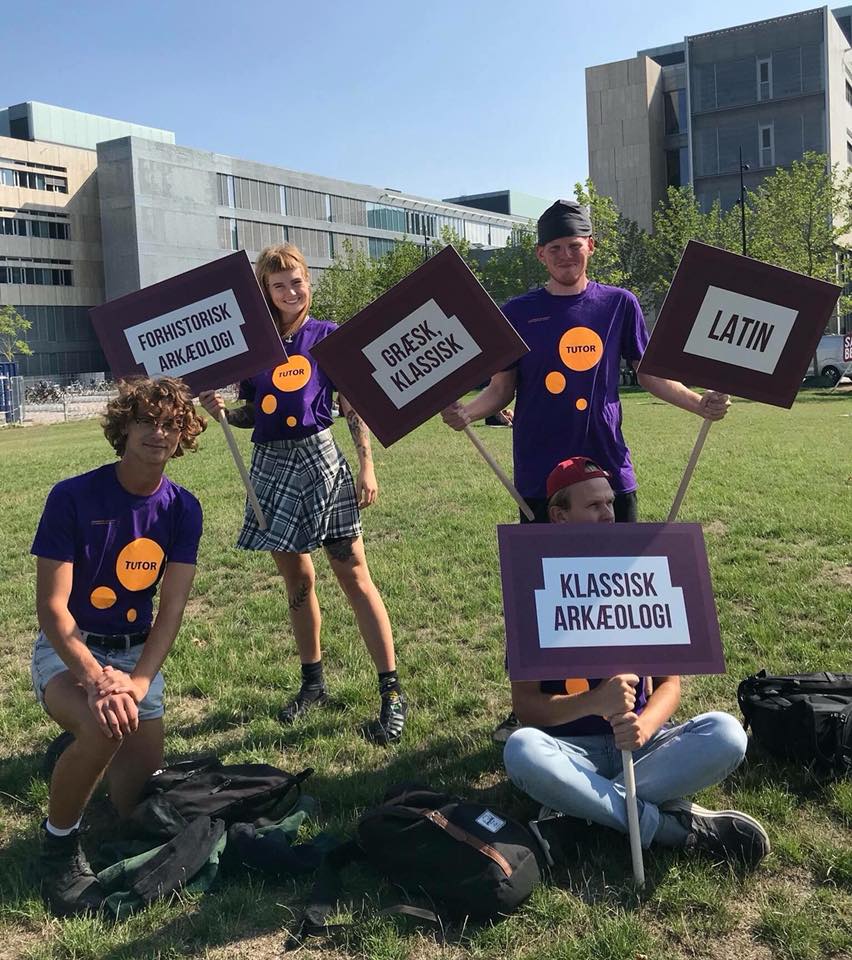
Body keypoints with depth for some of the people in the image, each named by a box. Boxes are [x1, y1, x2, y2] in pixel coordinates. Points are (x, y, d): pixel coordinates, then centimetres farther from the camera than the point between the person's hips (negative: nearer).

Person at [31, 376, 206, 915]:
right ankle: (59, 846, -9)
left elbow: (171, 609, -10)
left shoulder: (182, 509, -7)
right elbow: (52, 606, -20)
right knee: (102, 729, -37)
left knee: (142, 808, 3)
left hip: (137, 652, 4)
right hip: (68, 650, -4)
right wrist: (95, 678, -32)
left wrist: (138, 682, -25)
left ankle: (82, 747, 36)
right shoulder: (74, 498, -17)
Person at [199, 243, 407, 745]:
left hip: (319, 458, -4)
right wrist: (221, 409, -6)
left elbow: (355, 409, -1)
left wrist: (367, 466, -8)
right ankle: (313, 683, 27)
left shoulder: (329, 337, 1)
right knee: (297, 578, 12)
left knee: (353, 573, -6)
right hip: (271, 464, 4)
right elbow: (250, 415, 14)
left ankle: (392, 691, -3)